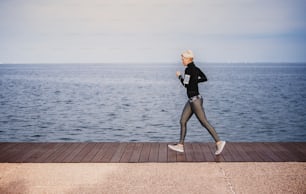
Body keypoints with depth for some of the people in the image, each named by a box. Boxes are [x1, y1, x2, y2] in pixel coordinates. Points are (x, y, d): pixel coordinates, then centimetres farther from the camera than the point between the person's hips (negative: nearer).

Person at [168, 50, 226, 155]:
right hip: (192, 100, 10)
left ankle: (219, 142, 0)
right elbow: (205, 78, 19)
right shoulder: (195, 68, 11)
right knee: (183, 121, 10)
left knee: (204, 122, -5)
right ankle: (180, 145, 14)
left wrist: (180, 76, -2)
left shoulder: (189, 69, -16)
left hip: (195, 100, -10)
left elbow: (185, 84, -17)